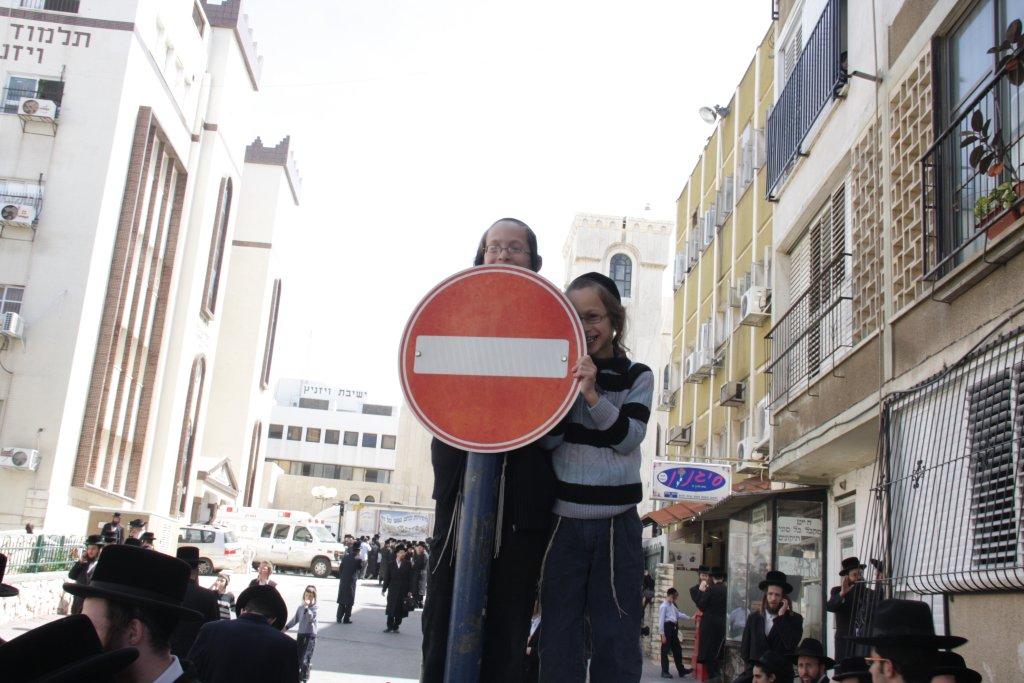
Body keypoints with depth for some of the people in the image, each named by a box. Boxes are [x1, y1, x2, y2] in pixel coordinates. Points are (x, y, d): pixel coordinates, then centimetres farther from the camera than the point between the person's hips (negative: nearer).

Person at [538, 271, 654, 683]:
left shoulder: (637, 376, 4)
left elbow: (628, 438, -7)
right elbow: (547, 440, -3)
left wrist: (592, 395, -19)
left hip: (616, 522, 0)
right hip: (563, 518, 1)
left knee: (617, 636, 2)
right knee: (559, 633, 5)